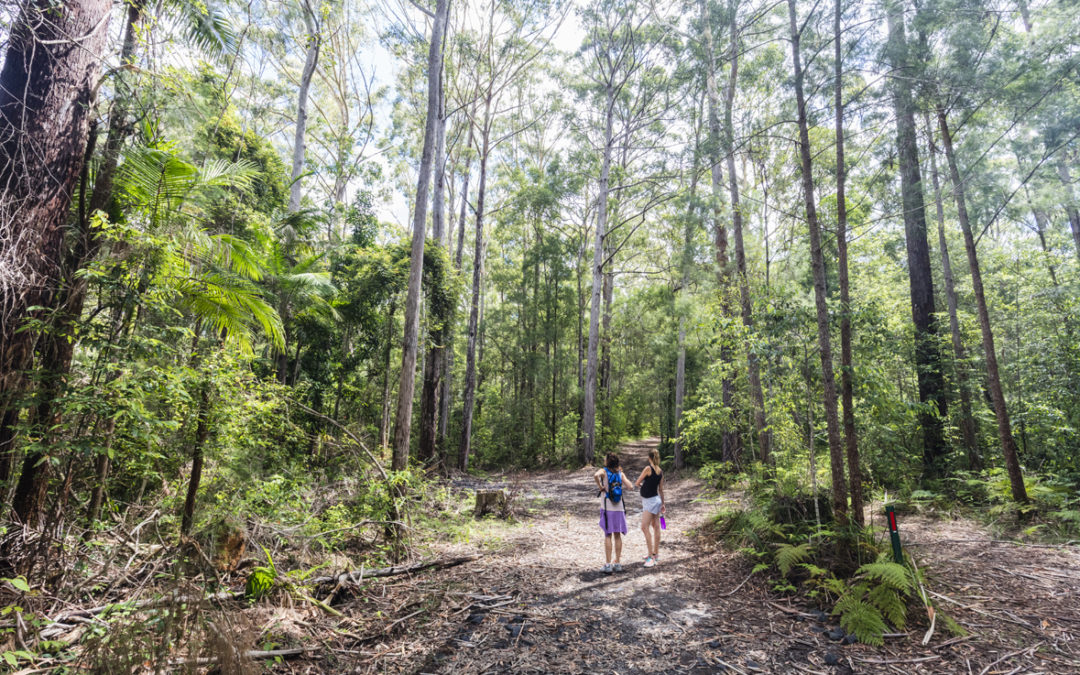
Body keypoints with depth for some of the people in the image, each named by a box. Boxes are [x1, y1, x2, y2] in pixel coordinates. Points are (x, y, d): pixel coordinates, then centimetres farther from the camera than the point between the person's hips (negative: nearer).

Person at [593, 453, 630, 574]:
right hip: (619, 507, 3)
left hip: (607, 507, -3)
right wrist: (621, 473, 11)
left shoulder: (604, 471, -7)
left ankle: (608, 565, 3)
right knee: (618, 535, 11)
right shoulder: (620, 473, 3)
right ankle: (618, 563, 16)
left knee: (608, 535, 3)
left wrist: (600, 487, -13)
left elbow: (595, 475, -28)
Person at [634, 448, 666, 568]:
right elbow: (661, 489, 12)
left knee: (645, 527, -10)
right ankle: (655, 553, 26)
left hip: (651, 501, -9)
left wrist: (641, 485, 11)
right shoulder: (660, 471, 4)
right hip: (655, 500, 9)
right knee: (655, 527, 15)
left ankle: (651, 556, -11)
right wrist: (663, 504, 21)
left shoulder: (648, 469, -18)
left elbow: (636, 484, -12)